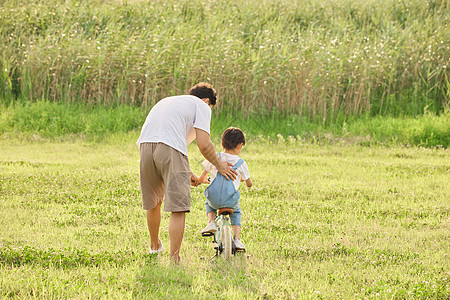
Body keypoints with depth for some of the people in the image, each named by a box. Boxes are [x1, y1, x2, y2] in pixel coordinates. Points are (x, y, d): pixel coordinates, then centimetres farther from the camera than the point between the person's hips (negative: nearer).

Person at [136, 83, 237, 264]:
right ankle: (174, 259, -13)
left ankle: (154, 246, 43)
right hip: (170, 148, -7)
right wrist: (219, 165, 21)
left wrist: (186, 173, 45)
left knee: (153, 203, 24)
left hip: (145, 146, 7)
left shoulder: (167, 101, 38)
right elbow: (203, 145, 4)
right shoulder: (202, 106, 16)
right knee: (178, 207, -6)